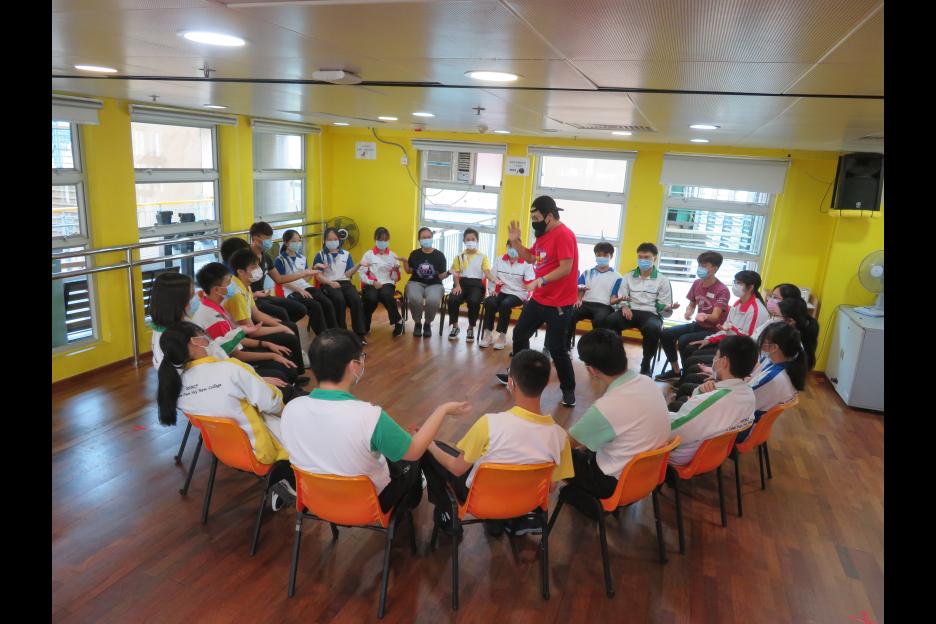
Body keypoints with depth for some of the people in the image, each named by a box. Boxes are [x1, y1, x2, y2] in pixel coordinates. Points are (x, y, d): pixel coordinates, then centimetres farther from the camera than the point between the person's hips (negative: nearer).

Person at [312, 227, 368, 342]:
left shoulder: (346, 254, 15)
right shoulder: (320, 255, 8)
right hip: (328, 284, -2)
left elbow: (348, 274, 8)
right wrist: (331, 283, -17)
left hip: (345, 283, 2)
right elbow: (318, 276, 0)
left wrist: (358, 265, -9)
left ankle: (359, 334, -27)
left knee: (356, 299, -29)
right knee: (339, 299, -35)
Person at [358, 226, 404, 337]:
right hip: (370, 284, -1)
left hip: (387, 284, 1)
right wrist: (373, 282, -17)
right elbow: (361, 273, -2)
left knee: (385, 294, -36)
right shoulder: (368, 254, 7)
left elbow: (396, 278, 9)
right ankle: (365, 326, -9)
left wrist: (396, 270, -12)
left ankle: (398, 321, -16)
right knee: (372, 298, -35)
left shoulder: (393, 256, 13)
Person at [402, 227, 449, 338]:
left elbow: (441, 276, 2)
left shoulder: (439, 255, 1)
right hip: (416, 283, 1)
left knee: (433, 300, -36)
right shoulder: (414, 254, 5)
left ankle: (428, 324, -6)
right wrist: (405, 262, -3)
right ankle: (417, 323, -7)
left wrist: (448, 273, -18)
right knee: (414, 298, -36)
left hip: (434, 284, -1)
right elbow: (409, 271, 13)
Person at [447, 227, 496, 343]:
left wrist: (494, 280, -26)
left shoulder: (482, 257, 12)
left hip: (476, 284, -2)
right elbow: (456, 273, 10)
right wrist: (457, 285, -11)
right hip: (462, 283, 2)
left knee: (474, 301, -35)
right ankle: (455, 326, -6)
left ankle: (471, 328, -11)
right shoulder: (459, 256, 18)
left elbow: (487, 271, -3)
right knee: (452, 299, -30)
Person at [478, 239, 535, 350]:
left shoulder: (526, 263, -1)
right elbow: (492, 277, 10)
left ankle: (502, 336, -24)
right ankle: (488, 334, -22)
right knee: (489, 302, -28)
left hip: (518, 294, -3)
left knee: (505, 304, -34)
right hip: (501, 291, 3)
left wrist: (528, 297, -20)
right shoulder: (499, 260, 10)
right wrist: (493, 290, -5)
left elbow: (530, 282, -5)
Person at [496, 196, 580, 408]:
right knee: (520, 334, 16)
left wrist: (540, 281, -32)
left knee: (557, 348, -3)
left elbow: (566, 268, -25)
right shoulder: (543, 234, 9)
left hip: (559, 303, -9)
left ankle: (568, 389, 14)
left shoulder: (564, 235, -19)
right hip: (538, 299, 9)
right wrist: (515, 241, 4)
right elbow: (531, 257, 18)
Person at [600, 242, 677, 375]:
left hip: (651, 314, -2)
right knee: (609, 320, -32)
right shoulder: (628, 276, 15)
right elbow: (621, 297, 13)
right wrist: (624, 306, -10)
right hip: (630, 311, 2)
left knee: (653, 328, -39)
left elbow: (663, 307, 5)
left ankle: (646, 366, -18)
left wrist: (668, 308, -20)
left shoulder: (662, 280, 8)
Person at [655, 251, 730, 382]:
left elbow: (715, 317, -26)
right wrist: (688, 312, -11)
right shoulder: (697, 283, 2)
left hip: (713, 330, -7)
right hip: (697, 325, 8)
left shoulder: (722, 290, -19)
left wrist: (704, 316, -49)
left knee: (683, 340, -30)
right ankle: (675, 371, 9)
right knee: (665, 334, -6)